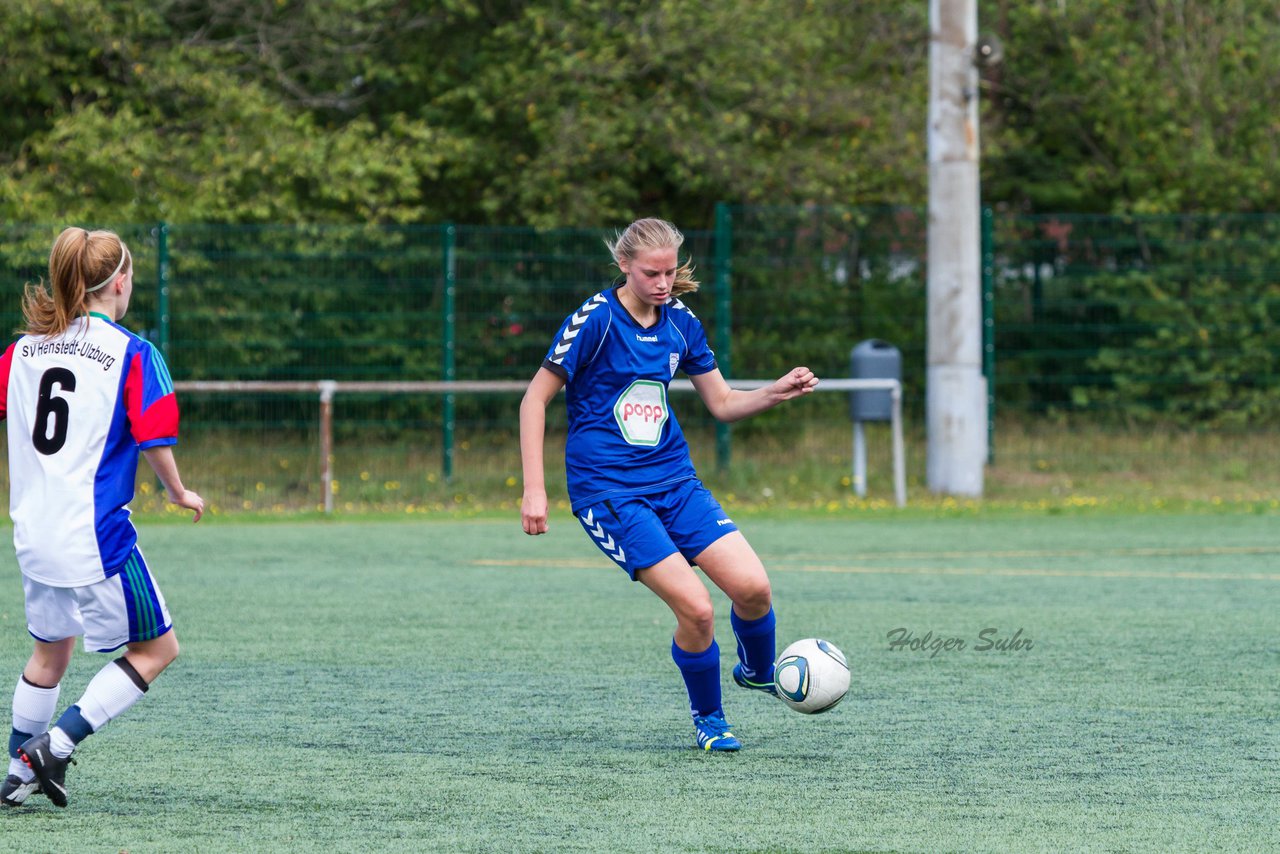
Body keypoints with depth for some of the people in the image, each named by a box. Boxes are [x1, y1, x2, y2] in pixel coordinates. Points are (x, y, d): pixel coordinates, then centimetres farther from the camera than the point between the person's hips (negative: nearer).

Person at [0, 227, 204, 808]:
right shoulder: (133, 354, -10)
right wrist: (178, 493, 5)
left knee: (50, 650, 25)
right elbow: (153, 439, -13)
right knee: (156, 648, 6)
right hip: (96, 532, -7)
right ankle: (56, 745, -3)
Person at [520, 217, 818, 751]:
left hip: (673, 482, 5)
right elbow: (535, 398, -8)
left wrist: (777, 392, -6)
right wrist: (534, 490, -13)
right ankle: (707, 719, 6)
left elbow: (722, 403, 14)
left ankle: (757, 672, 21)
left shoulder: (680, 322, 5)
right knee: (695, 607, -18)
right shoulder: (596, 320, -12)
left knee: (752, 586, -11)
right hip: (608, 491, -5)